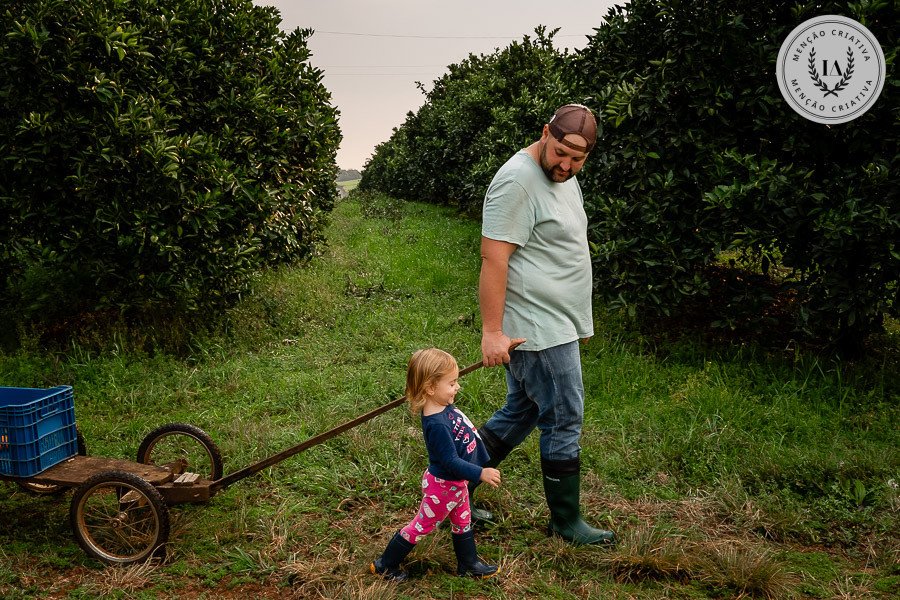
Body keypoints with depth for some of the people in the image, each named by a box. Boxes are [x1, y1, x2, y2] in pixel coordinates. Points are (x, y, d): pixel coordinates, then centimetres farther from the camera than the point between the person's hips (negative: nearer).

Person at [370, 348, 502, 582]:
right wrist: (481, 474, -33)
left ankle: (468, 564, 44)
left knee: (463, 522, 24)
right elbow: (450, 461, -32)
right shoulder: (437, 424, -36)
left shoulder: (444, 406, -8)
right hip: (443, 486, -8)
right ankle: (385, 565, 27)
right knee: (422, 526, 10)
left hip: (456, 483, 9)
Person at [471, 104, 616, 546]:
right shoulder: (517, 181, -18)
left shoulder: (563, 177, 14)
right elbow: (493, 259, -22)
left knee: (519, 414, 16)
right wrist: (492, 331, -23)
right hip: (538, 329, -10)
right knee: (564, 422, 1)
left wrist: (576, 319, 27)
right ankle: (567, 523, 18)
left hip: (555, 323, 10)